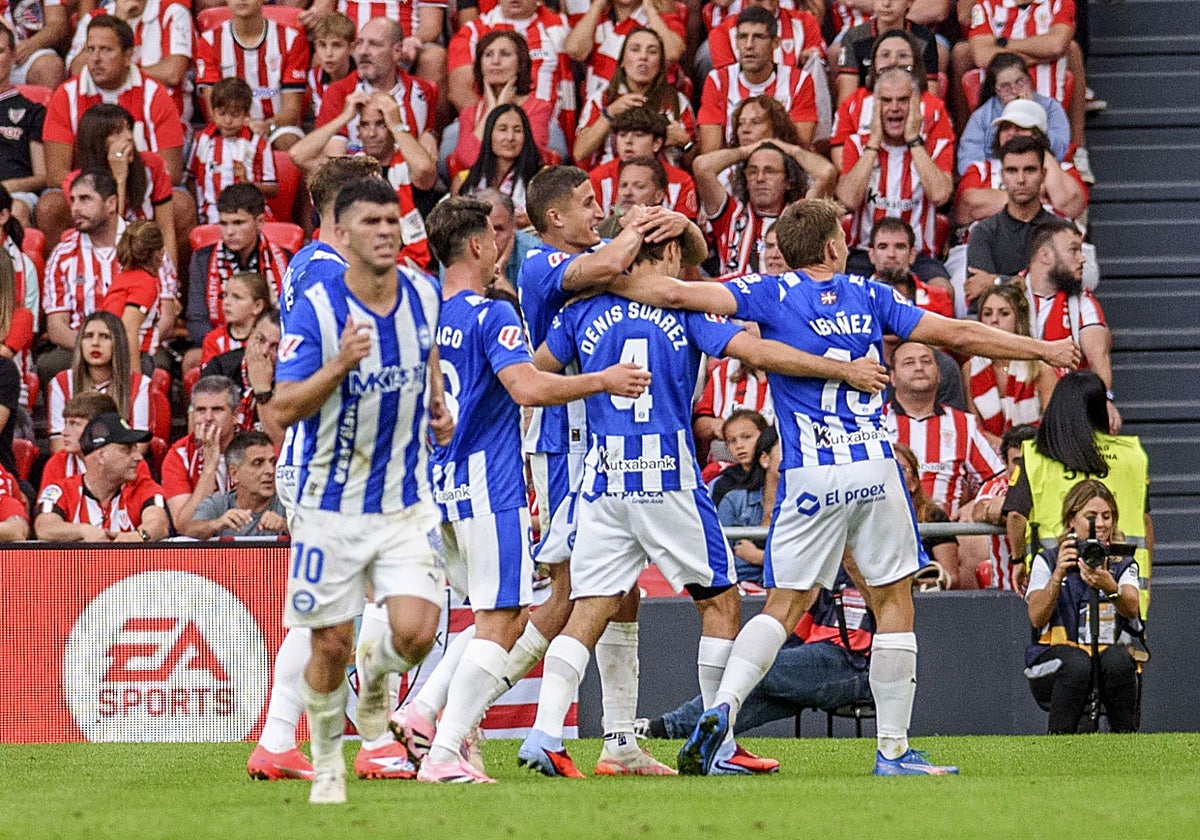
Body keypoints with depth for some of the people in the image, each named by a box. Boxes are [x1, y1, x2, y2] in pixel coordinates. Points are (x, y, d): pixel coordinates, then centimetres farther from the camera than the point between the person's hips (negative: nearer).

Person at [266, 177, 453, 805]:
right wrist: (341, 364, -32)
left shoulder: (422, 293, -2)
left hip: (408, 502, 3)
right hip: (332, 507, -2)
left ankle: (377, 672, 22)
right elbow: (282, 409, -19)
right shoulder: (315, 309, -16)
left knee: (415, 633, -14)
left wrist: (438, 405, 12)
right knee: (330, 646, 3)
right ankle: (327, 761, 27)